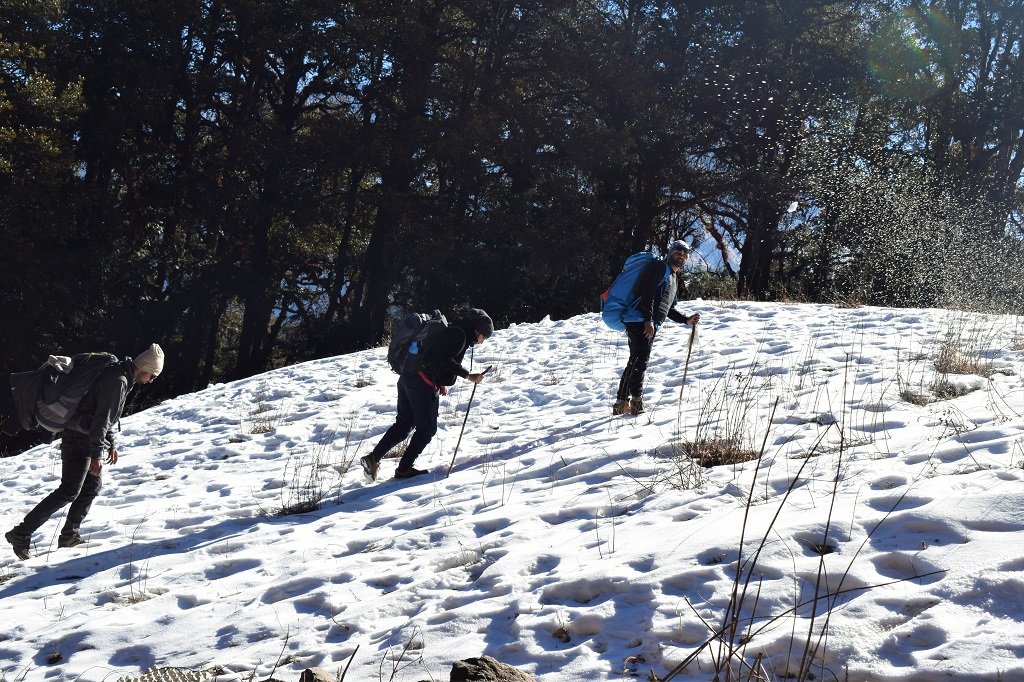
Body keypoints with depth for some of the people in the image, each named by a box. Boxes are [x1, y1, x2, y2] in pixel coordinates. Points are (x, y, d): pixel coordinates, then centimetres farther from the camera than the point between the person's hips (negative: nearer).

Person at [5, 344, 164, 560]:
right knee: (69, 491, -12)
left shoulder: (122, 378, 13)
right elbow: (101, 419, -24)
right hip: (79, 439, -10)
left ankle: (70, 535, 20)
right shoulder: (118, 381, -20)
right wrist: (96, 455, -23)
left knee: (93, 485, 15)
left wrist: (110, 444, 25)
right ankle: (21, 534, -12)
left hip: (87, 439, 10)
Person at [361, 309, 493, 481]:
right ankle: (404, 469, 7)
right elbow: (445, 359, -21)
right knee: (427, 428, 3)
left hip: (408, 379, 10)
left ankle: (373, 458, 7)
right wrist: (468, 375, -17)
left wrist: (440, 382, 19)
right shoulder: (459, 334, -10)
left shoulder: (453, 332, 21)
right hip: (424, 385, -10)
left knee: (403, 424, 15)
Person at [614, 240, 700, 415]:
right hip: (639, 320, -10)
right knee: (640, 360, -17)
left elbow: (669, 310, 31)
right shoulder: (659, 267, -3)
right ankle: (636, 400, -20)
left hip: (650, 325, 10)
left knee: (635, 362, 11)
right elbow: (647, 293, -16)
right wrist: (648, 320, -24)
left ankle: (621, 403, 15)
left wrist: (687, 320, 18)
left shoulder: (674, 279, 27)